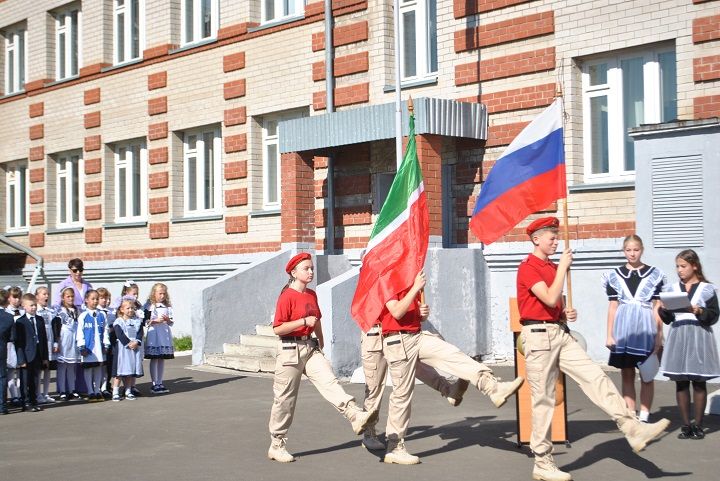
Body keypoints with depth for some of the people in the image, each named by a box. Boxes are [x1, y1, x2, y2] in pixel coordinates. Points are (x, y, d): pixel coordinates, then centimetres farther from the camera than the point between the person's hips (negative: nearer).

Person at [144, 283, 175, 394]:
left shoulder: (167, 306, 10)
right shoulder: (149, 305, -3)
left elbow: (171, 322, 12)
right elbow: (145, 321, -6)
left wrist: (167, 320, -9)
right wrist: (156, 321, -18)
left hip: (165, 334, 5)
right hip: (154, 334, -5)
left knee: (162, 359, 7)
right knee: (154, 359, -2)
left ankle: (160, 383, 14)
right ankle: (155, 384, 2)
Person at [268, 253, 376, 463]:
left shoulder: (311, 294, 10)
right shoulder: (287, 296, -12)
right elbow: (277, 328, -17)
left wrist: (321, 344, 26)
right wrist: (304, 321, -21)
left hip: (311, 347, 6)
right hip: (291, 349, -6)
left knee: (330, 382, -16)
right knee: (285, 399, 3)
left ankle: (356, 416, -33)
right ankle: (277, 446, 14)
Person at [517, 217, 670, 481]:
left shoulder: (553, 267, 16)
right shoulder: (527, 268, -10)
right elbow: (550, 299, -23)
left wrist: (567, 313, 6)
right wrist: (563, 266, -15)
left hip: (561, 333, 8)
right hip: (539, 335, -8)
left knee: (596, 377, -3)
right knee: (543, 398, -2)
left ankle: (633, 429, -5)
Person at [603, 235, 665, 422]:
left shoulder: (654, 275, 4)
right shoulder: (615, 275, 8)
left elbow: (657, 308, 4)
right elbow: (612, 307, 9)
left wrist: (659, 336, 0)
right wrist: (609, 335, 5)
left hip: (645, 329, -1)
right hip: (623, 329, 1)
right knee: (627, 375, 5)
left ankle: (644, 416, 8)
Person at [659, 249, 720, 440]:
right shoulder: (673, 289, 10)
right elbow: (667, 319, 13)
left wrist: (699, 311, -18)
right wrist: (663, 309, -6)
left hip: (699, 337, -3)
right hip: (678, 337, 3)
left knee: (699, 382, 2)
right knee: (681, 383, 4)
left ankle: (698, 425, 10)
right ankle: (686, 425, 11)